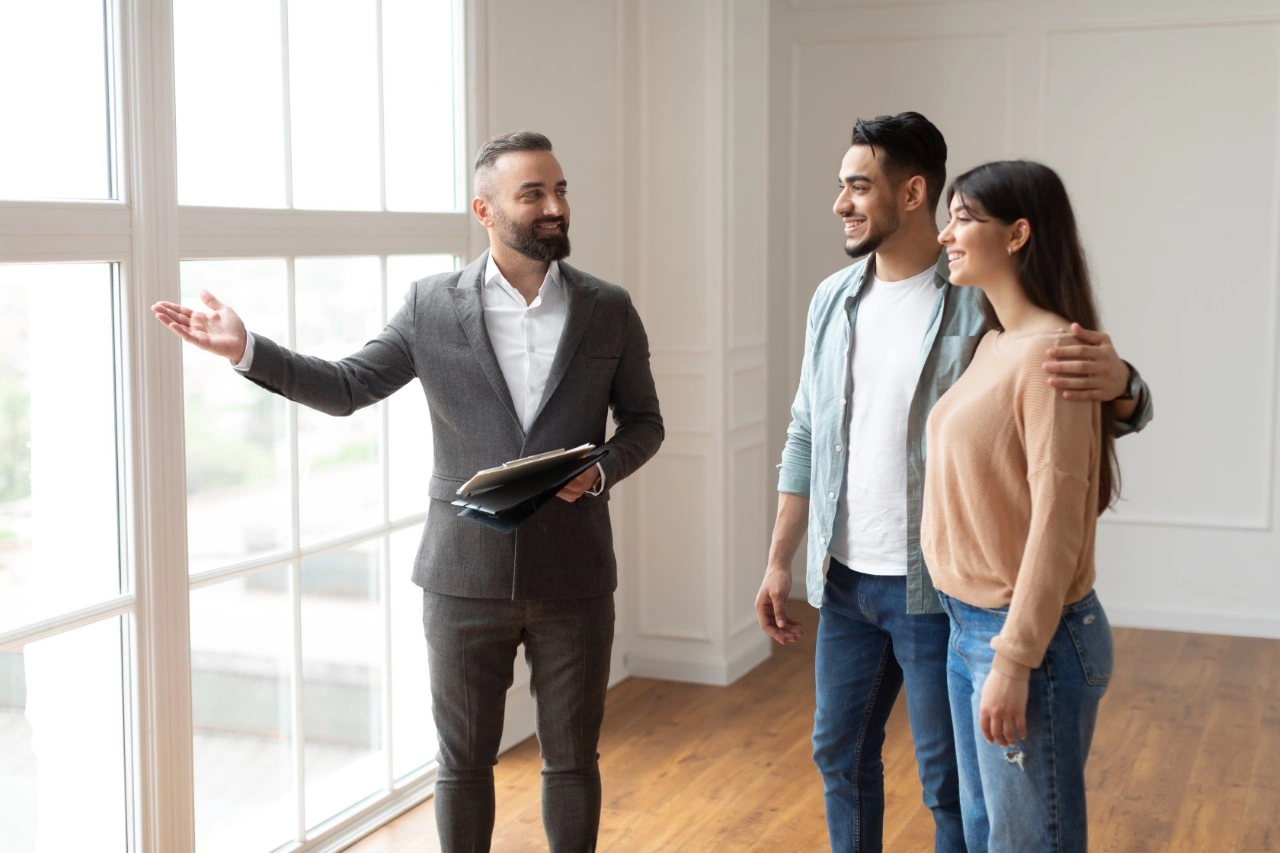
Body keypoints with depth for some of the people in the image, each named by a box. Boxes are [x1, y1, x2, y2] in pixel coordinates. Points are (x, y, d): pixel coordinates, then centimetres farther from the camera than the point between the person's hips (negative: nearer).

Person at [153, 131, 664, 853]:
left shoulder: (609, 309, 1)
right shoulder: (432, 306, 0)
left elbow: (644, 420, 8)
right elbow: (345, 388, 3)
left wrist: (600, 469, -12)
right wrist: (246, 349, -10)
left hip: (573, 577, 1)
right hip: (466, 577, 0)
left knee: (572, 758, 12)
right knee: (464, 761, 11)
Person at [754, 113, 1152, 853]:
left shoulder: (984, 299, -12)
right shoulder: (834, 299, 5)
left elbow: (1125, 410, -12)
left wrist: (1117, 383, -36)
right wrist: (780, 560, 11)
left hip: (937, 588, -5)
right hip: (844, 580, 6)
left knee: (950, 781, 6)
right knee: (840, 756, 18)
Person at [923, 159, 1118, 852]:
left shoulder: (1049, 350, -18)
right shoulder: (993, 344, 9)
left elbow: (1057, 521, -21)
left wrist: (1015, 660, -20)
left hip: (1028, 637, -8)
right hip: (968, 626, 9)